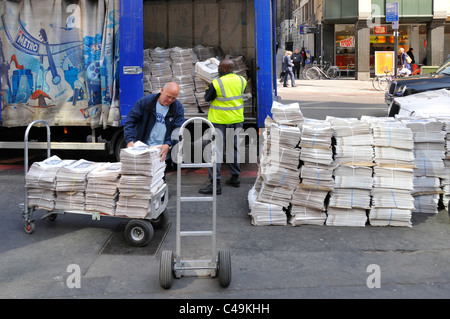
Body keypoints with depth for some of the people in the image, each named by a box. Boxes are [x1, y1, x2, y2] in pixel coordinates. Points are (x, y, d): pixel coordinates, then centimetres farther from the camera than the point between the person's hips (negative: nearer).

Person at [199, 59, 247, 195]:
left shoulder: (216, 83, -17)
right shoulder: (241, 80, 0)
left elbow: (207, 98, -4)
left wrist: (209, 88, 12)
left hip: (220, 121, -6)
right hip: (236, 119, 6)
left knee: (216, 150, -4)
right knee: (233, 148, 18)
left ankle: (215, 183, -8)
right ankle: (235, 177, 28)